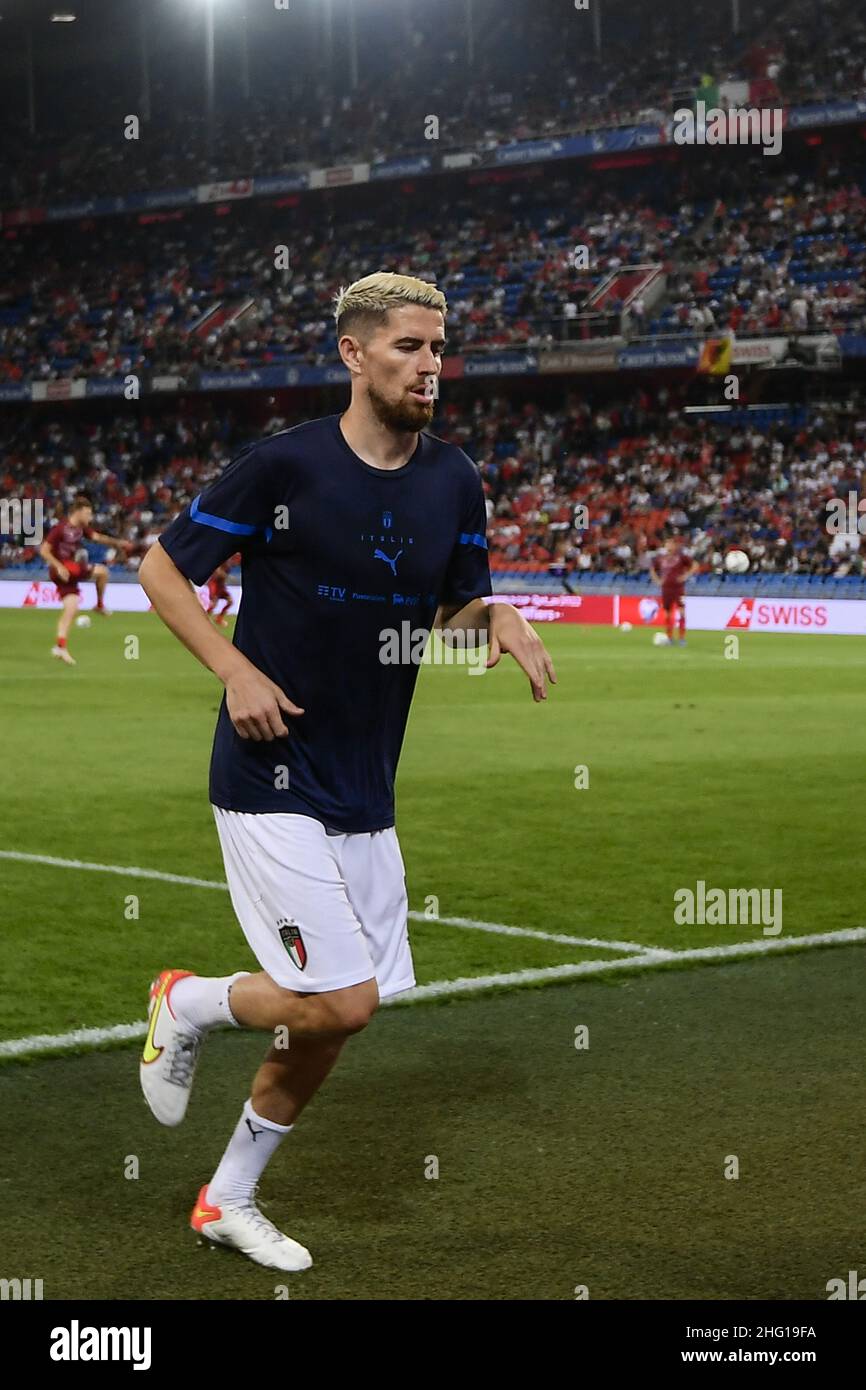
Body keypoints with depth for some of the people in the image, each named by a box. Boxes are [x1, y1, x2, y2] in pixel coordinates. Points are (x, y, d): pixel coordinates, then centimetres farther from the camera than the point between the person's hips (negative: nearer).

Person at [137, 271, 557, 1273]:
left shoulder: (454, 481, 4)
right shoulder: (283, 465, -12)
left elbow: (454, 609, 16)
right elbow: (162, 568, -3)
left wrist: (495, 618, -8)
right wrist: (236, 671, -16)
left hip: (364, 794, 6)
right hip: (270, 779, -6)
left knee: (332, 1019, 9)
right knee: (342, 999, -15)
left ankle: (229, 1199, 28)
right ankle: (187, 1005, 15)